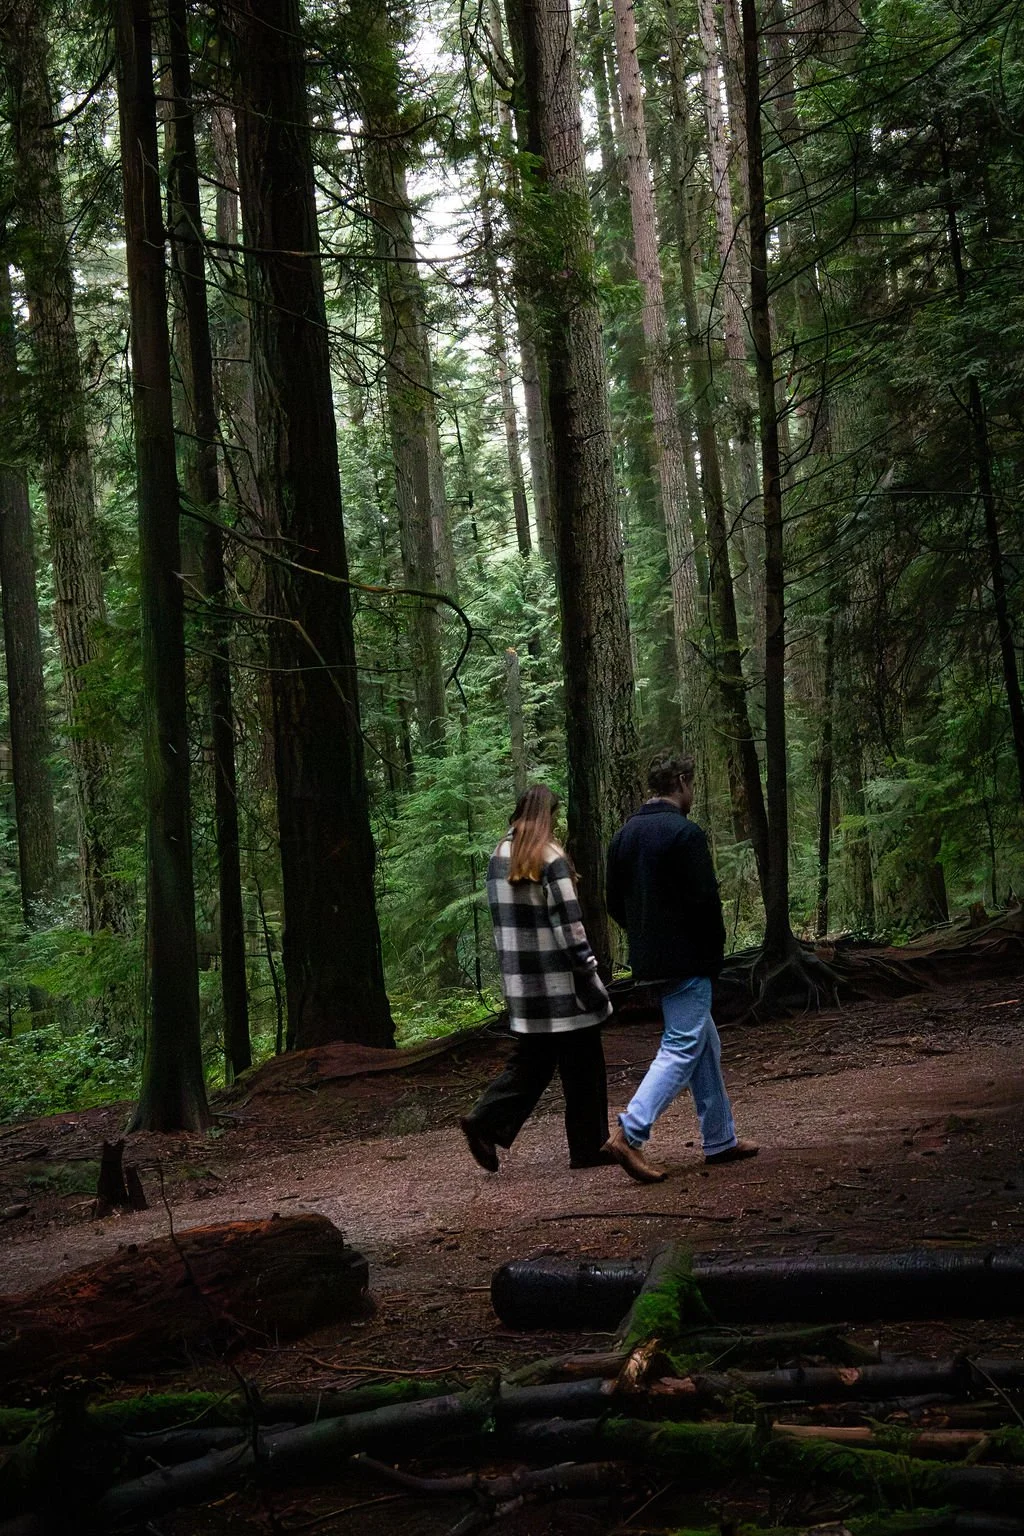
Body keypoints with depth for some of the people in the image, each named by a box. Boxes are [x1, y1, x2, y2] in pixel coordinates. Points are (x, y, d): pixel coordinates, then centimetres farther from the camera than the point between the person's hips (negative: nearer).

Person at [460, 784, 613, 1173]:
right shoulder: (550, 858, -13)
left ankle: (486, 1122, 1)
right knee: (581, 1064, 4)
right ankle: (588, 1147, 10)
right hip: (557, 979, -7)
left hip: (519, 978, 7)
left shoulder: (499, 857, 9)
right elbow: (568, 922, -16)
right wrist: (587, 968, -11)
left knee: (532, 1059, 15)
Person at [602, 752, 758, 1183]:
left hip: (649, 962, 9)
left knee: (705, 1044, 17)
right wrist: (715, 952, -5)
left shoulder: (625, 835, 11)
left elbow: (615, 903, 14)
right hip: (686, 961, -9)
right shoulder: (685, 833, -14)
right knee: (683, 1049, -6)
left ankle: (720, 1139, 22)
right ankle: (629, 1135, -16)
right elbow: (704, 901, -18)